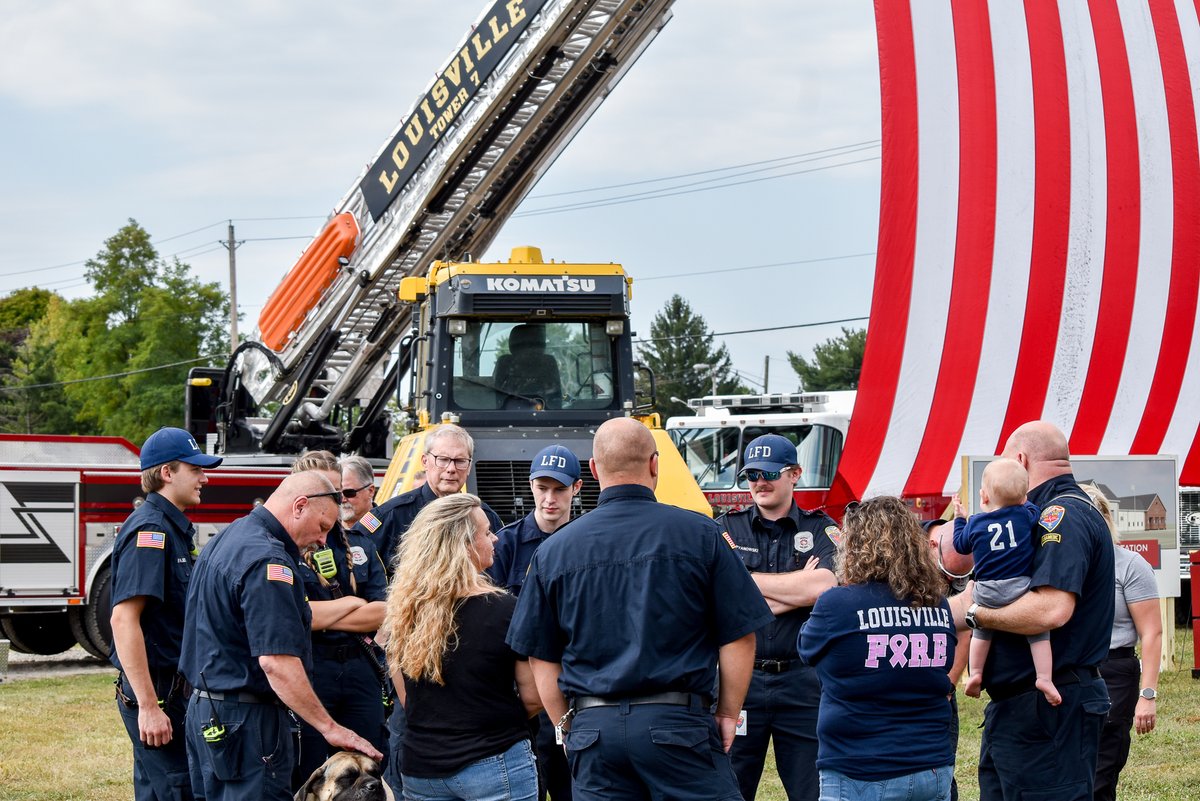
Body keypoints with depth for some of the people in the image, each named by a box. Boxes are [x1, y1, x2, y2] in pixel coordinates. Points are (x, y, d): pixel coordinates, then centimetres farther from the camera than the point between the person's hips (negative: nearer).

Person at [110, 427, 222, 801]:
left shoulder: (175, 528, 15)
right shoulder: (149, 529, -16)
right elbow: (124, 619, -23)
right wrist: (148, 706, -26)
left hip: (174, 686, 10)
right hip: (156, 691, -10)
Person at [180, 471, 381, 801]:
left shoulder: (223, 541, 14)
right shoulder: (267, 560, -19)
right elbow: (276, 661, -26)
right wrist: (330, 728, -23)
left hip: (203, 711, 10)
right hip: (246, 719, -10)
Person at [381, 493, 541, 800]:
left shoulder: (403, 609, 0)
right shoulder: (503, 610, -13)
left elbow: (408, 700, 10)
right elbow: (532, 697, -8)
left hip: (420, 766, 5)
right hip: (493, 762, -5)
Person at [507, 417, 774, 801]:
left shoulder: (553, 551, 6)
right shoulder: (699, 534, -1)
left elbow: (541, 658, 9)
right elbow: (738, 638, 0)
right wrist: (727, 714, 10)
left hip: (592, 726, 3)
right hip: (678, 723, -3)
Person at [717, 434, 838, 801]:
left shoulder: (821, 530, 7)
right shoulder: (725, 529, 7)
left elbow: (823, 587, -12)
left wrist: (747, 579, -6)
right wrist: (798, 586, -9)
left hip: (803, 683, 0)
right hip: (740, 678, 0)